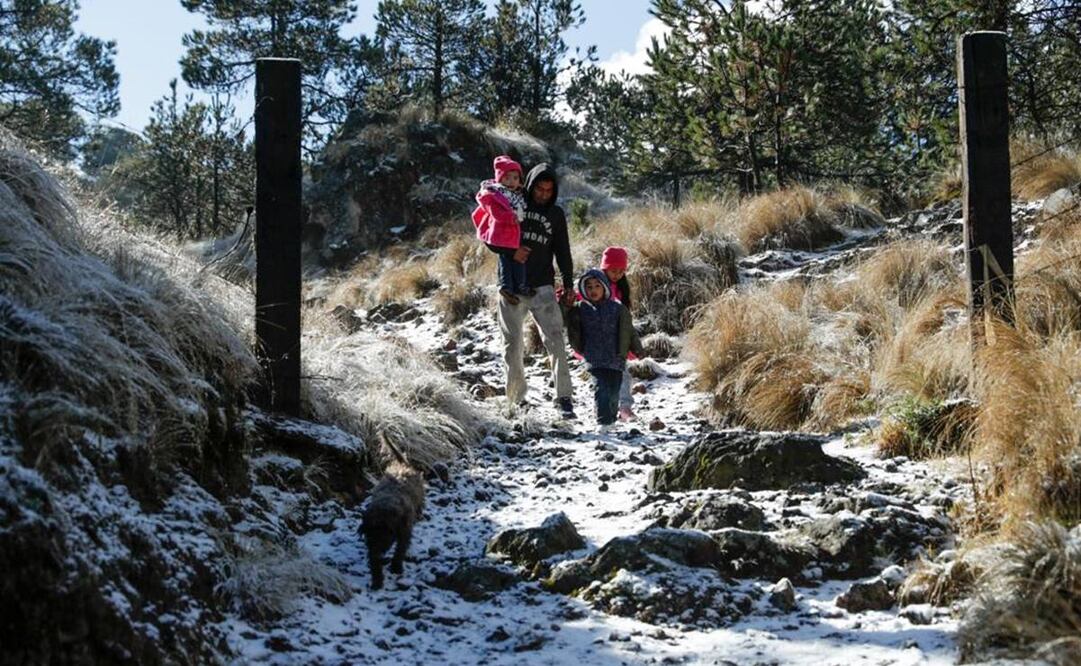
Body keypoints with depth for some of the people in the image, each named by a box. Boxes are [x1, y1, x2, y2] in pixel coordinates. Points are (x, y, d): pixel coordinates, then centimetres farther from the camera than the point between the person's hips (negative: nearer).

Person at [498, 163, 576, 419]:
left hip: (543, 288, 1)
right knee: (513, 344, 6)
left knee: (555, 341, -12)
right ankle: (517, 397, 17)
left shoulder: (556, 215, 10)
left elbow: (563, 252, 14)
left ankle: (564, 398, -13)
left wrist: (568, 284, 6)